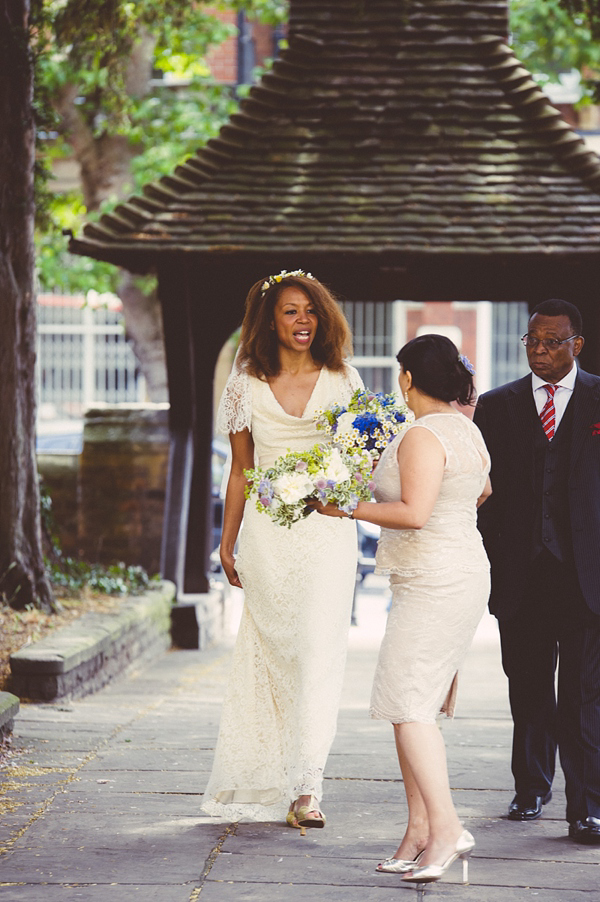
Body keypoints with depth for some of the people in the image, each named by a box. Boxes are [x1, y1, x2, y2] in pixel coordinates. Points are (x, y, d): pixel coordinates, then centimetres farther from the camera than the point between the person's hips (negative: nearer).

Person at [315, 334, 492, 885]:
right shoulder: (466, 430, 13)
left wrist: (350, 508, -15)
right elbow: (483, 491, 31)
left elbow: (414, 512, -25)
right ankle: (421, 830, 10)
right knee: (413, 705, 10)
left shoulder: (423, 436, -16)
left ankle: (446, 829, -17)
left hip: (436, 585, -10)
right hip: (463, 575, 10)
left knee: (408, 703, -12)